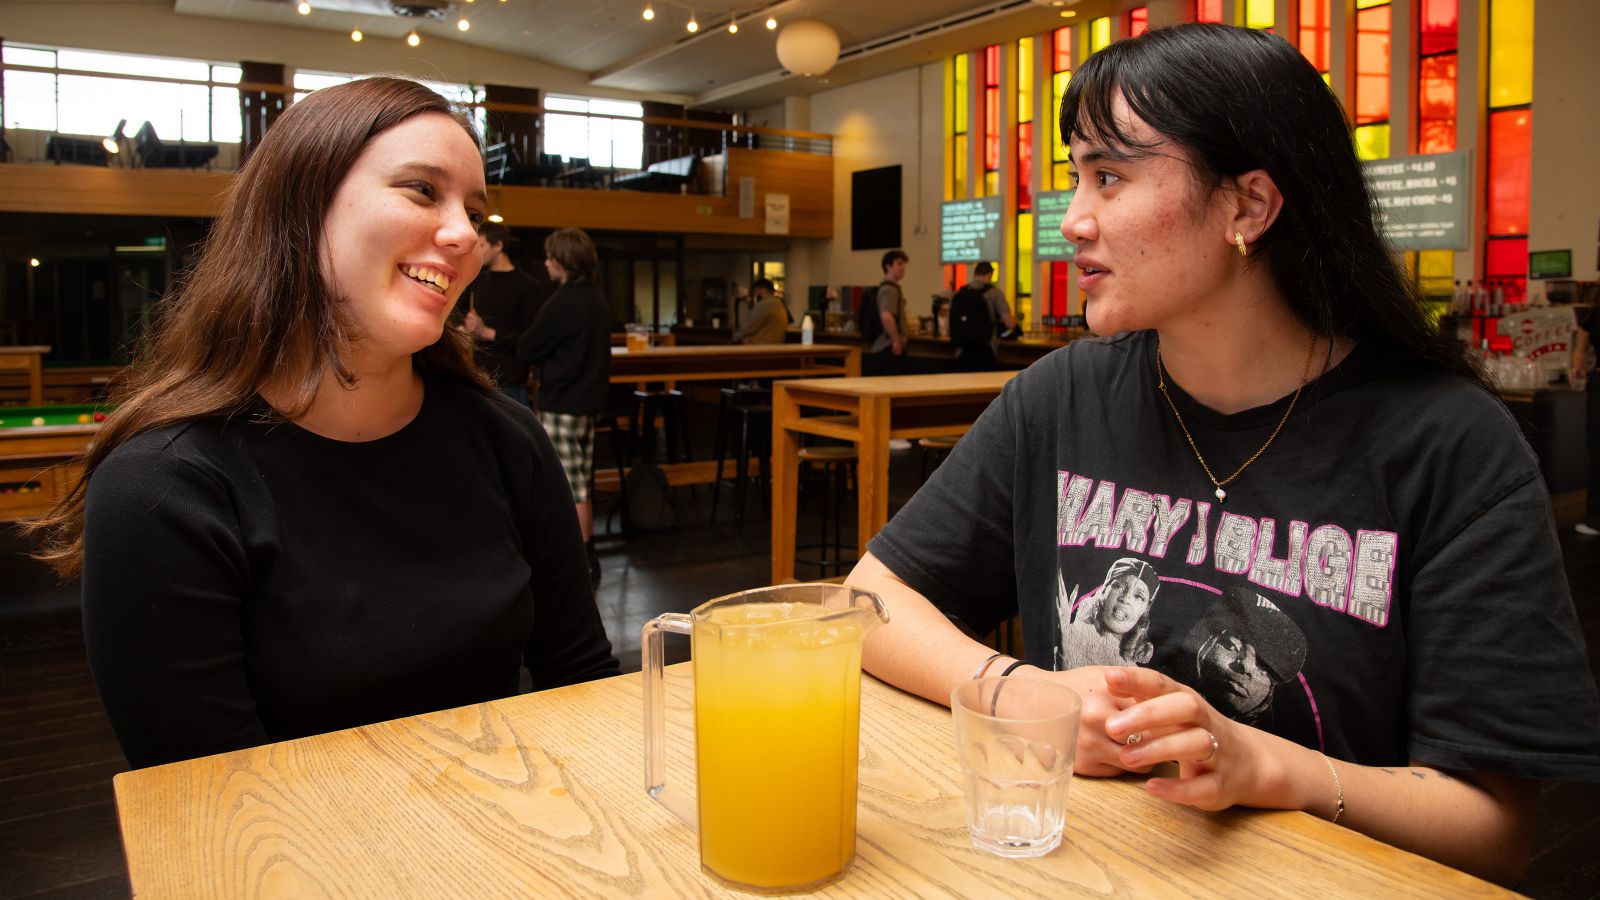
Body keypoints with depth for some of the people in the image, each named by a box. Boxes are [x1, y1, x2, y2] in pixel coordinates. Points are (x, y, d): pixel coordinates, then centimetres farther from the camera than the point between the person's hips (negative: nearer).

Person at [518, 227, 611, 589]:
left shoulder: (562, 303, -17)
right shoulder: (597, 299, 11)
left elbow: (526, 350, -11)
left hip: (562, 406, -9)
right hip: (590, 401, 9)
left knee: (571, 489, -4)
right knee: (580, 484, 16)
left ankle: (583, 563, 0)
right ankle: (586, 555, 23)